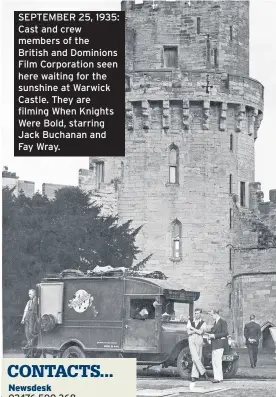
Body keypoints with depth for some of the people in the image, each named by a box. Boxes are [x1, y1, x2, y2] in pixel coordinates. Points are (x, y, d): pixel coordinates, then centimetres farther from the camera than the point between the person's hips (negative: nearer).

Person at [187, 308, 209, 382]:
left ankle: (194, 376, 1)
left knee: (197, 359, -2)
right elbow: (188, 332, -2)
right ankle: (203, 372, -2)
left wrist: (192, 328, -4)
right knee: (195, 358, -13)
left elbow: (200, 332, -10)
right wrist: (197, 330, -7)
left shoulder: (203, 323, 6)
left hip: (199, 341, -1)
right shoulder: (190, 321, 11)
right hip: (191, 340, 1)